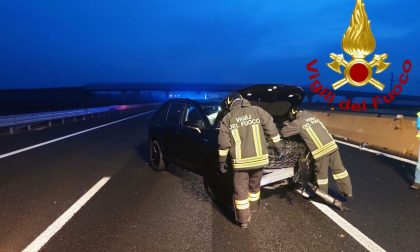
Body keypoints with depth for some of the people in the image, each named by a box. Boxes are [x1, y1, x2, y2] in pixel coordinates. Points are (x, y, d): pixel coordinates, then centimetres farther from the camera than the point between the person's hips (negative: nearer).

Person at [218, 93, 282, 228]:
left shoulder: (227, 118, 2)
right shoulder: (257, 111, 4)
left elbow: (223, 143, 1)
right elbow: (271, 129, 3)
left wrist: (222, 161, 10)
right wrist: (277, 145, 14)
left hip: (240, 161, -2)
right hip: (259, 157, 2)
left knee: (241, 190, 10)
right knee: (254, 185, 24)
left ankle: (243, 219, 16)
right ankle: (252, 208, 42)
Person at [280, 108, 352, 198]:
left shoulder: (297, 123, -2)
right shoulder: (310, 114, 16)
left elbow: (283, 132, 3)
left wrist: (286, 124, 24)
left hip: (320, 150, -6)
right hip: (331, 144, 6)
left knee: (321, 174, 11)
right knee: (338, 169, 16)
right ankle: (348, 192, 27)